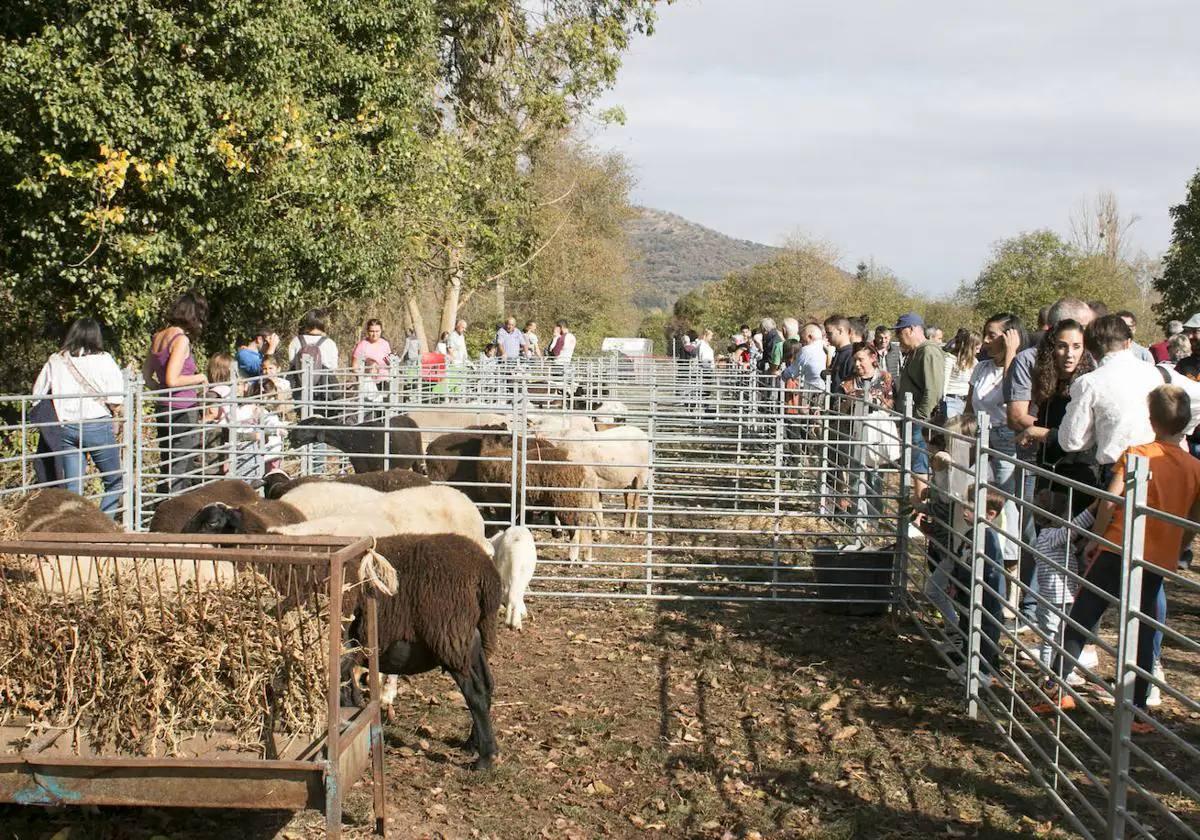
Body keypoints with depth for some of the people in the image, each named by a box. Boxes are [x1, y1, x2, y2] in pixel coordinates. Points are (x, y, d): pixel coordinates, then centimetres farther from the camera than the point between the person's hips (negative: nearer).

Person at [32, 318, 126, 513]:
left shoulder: (55, 361, 5)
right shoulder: (103, 360, -6)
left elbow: (37, 394, 9)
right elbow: (117, 399, -12)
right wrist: (115, 416, 6)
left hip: (65, 429, 3)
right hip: (98, 426, -3)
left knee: (72, 488, 7)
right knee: (114, 482, 10)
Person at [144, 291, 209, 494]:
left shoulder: (158, 337, 10)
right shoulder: (181, 339, -15)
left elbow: (146, 375, 15)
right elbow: (172, 380, -21)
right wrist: (199, 378, -8)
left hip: (163, 409, 8)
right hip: (182, 411, -8)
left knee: (167, 468, 15)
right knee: (182, 472, -3)